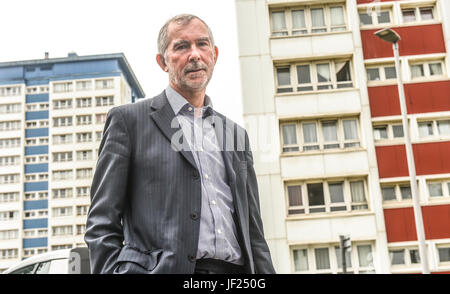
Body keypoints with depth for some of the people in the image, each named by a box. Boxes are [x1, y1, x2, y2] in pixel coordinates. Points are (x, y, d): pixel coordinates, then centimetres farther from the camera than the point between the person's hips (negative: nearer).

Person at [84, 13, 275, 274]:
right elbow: (102, 222, 3)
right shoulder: (129, 119, 8)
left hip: (236, 272, 5)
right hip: (162, 269, -5)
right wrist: (112, 270, -12)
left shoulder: (237, 134, 22)